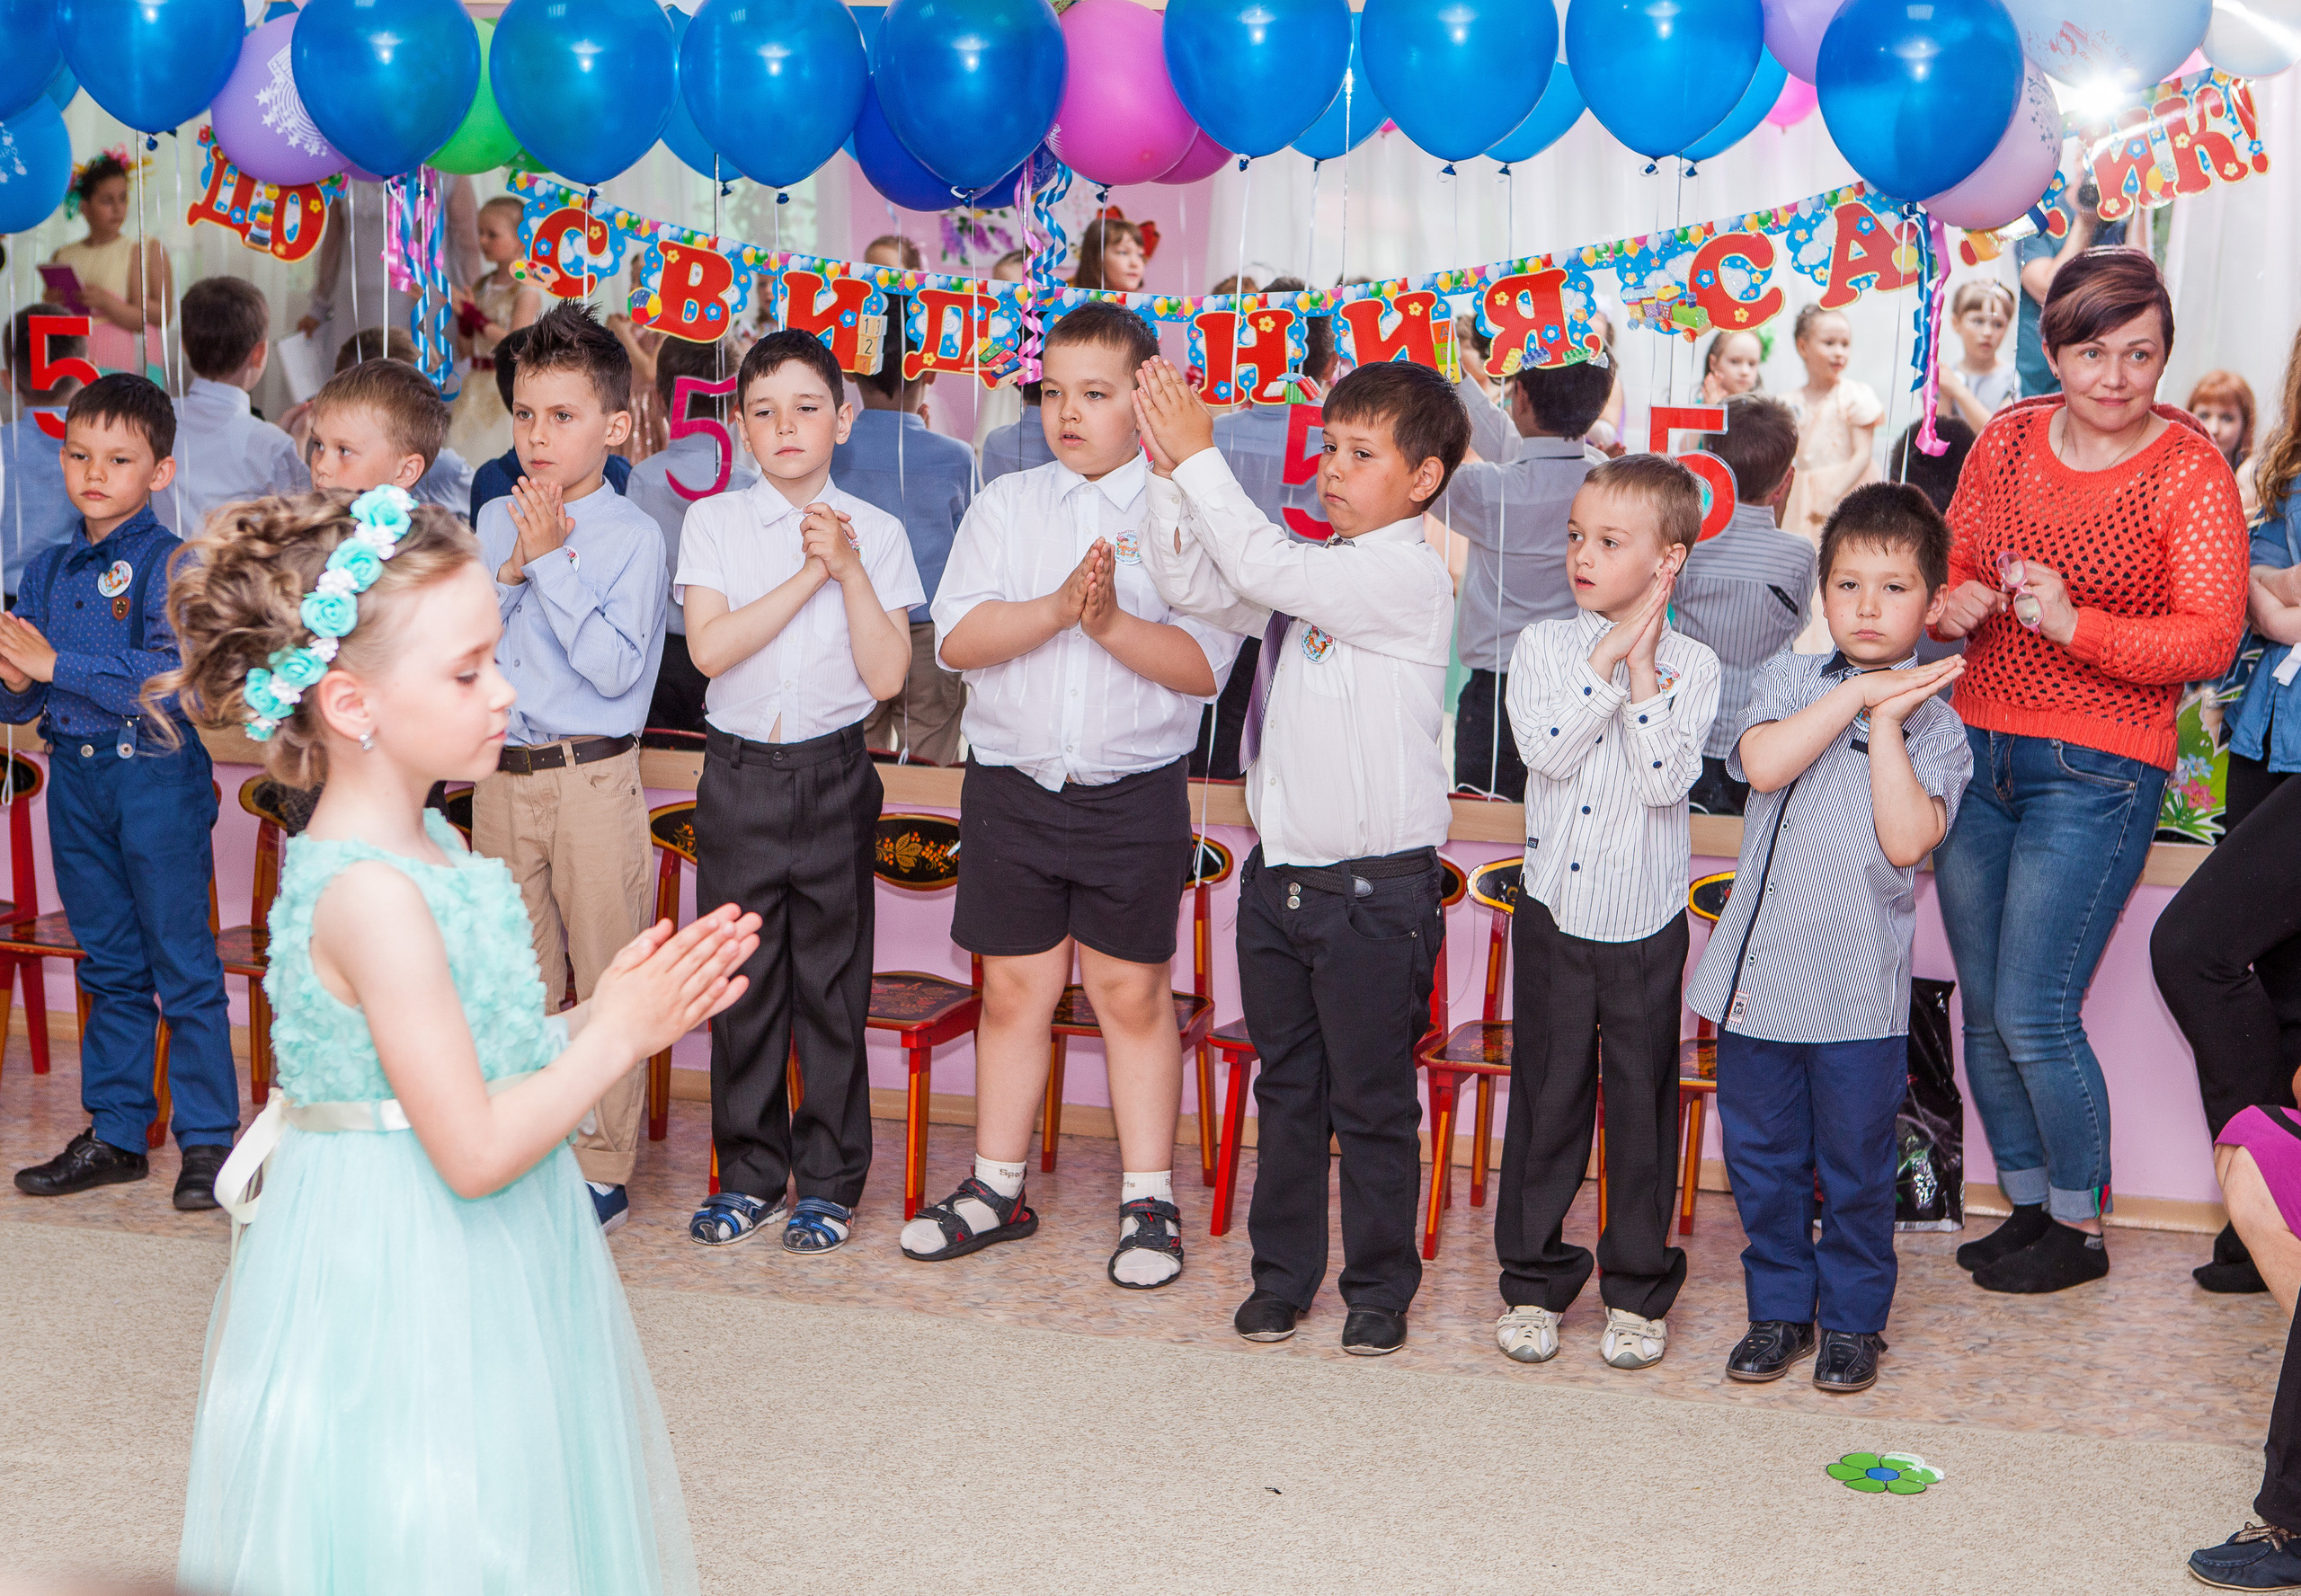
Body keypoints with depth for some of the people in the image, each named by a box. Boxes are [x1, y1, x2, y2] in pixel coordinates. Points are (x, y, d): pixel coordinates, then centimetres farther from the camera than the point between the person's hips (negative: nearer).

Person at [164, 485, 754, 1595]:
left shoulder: (424, 848, 6)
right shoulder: (374, 897, -25)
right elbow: (475, 1149, -24)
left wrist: (603, 1011, 0)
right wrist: (617, 1037, -15)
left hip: (469, 1275, 10)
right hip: (410, 1285, -10)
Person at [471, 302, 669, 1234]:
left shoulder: (633, 536, -9)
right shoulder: (495, 521, 7)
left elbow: (613, 668, -18)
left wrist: (553, 563, -17)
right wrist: (510, 573, -10)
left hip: (593, 780, -5)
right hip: (503, 774, 5)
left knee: (605, 980, 3)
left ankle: (603, 1171, 13)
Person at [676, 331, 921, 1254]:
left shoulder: (875, 533, 2)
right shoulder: (714, 523, 3)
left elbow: (885, 675, -5)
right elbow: (710, 646, -11)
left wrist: (850, 571, -13)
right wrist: (811, 573, -13)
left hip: (834, 773, 0)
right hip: (739, 775, 1)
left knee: (832, 980, 4)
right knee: (742, 980, 6)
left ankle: (828, 1180, 16)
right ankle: (749, 1174, 21)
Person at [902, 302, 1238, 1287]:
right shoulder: (1004, 506, 7)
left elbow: (1204, 664, -10)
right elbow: (958, 637, -6)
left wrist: (1113, 623, -23)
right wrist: (1057, 609, -19)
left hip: (1135, 791, -2)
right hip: (1011, 787, 2)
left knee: (1132, 992, 5)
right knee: (1014, 988, 10)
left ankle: (1148, 1202, 16)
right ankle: (997, 1189, 22)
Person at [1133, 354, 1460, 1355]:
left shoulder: (1408, 576, -15)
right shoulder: (1314, 571, 11)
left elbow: (1263, 568, -24)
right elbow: (1197, 586, 8)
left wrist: (1200, 457, -18)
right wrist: (1170, 474, -3)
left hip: (1375, 889, -7)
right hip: (1280, 876, 8)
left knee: (1371, 1100, 5)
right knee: (1286, 1088, 16)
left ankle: (1380, 1285, 20)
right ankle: (1283, 1272, 29)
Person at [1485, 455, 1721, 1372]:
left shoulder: (1692, 666, -4)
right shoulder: (1543, 646, 0)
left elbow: (1665, 781, -17)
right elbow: (1545, 748, -17)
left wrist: (1642, 671, -17)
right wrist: (1609, 658, -16)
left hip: (1645, 922, -1)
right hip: (1554, 913, 1)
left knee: (1642, 1101, 8)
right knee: (1546, 1095, 8)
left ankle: (1638, 1288, 22)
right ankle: (1534, 1279, 22)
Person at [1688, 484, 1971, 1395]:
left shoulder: (1934, 722, -1)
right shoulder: (1788, 678, 5)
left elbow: (1908, 840, -15)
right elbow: (1763, 765, -15)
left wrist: (1884, 723, -13)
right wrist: (1858, 694, -14)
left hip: (1860, 986, -2)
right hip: (1759, 969, 2)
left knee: (1856, 1167, 8)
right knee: (1762, 1159, 12)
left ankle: (1853, 1320, 25)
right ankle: (1780, 1310, 28)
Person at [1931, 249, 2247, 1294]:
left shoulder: (2189, 472, -8)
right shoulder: (2007, 441, 7)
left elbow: (2210, 640, -15)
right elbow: (1953, 562, 19)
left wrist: (2073, 625, -29)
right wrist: (1952, 605, -5)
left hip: (2094, 773, -5)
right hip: (1977, 748, 5)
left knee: (2034, 1016, -6)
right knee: (1982, 1009, 10)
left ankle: (2081, 1230, 14)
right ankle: (2028, 1206, 27)